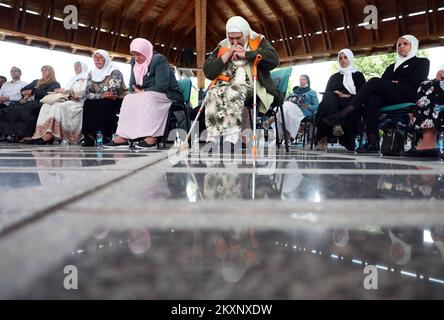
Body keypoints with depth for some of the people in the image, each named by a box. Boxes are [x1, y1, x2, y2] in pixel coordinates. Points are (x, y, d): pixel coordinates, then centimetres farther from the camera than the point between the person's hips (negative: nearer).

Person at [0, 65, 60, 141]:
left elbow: (46, 93, -5)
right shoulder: (36, 82, 33)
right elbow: (23, 90, 23)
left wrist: (31, 91, 0)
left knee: (22, 110, -37)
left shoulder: (55, 84, 13)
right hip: (28, 102, 6)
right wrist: (27, 93, 1)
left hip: (39, 104, -6)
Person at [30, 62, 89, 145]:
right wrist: (60, 91, 2)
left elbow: (80, 92, -10)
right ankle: (42, 133, -31)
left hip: (77, 103, -7)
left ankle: (49, 134, -39)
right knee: (46, 106, -17)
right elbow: (66, 92, 24)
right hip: (68, 101, 8)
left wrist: (65, 91, -9)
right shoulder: (73, 79, 32)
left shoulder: (86, 78, 6)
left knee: (57, 106, -34)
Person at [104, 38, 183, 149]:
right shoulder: (134, 61, 9)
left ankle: (151, 137, -40)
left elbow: (161, 87, -22)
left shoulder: (159, 60, -14)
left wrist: (142, 92, -15)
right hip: (149, 97, 7)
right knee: (128, 99, -13)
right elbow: (132, 84, 13)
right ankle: (122, 137, -22)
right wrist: (135, 92, -10)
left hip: (169, 95, -7)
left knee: (147, 98, -33)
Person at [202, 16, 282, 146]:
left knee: (233, 92, -35)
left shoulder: (258, 42, 9)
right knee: (213, 94, -29)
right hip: (226, 85, 3)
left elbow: (274, 60, -11)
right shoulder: (223, 46, 16)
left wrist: (245, 54, -8)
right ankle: (212, 139, -36)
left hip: (250, 85, -3)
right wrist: (227, 55, -2)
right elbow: (208, 72, 7)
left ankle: (231, 139, -41)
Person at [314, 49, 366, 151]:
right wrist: (334, 95, -6)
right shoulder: (334, 77, 32)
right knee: (329, 98, -35)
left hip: (350, 105, -2)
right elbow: (326, 93, 18)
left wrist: (347, 96, -10)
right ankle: (335, 124, -55)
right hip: (333, 103, 3)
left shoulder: (358, 75, 23)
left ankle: (323, 139, -49)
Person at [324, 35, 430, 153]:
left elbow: (417, 80, 1)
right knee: (372, 99, -32)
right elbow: (384, 80, 16)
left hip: (410, 95, -4)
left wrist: (396, 82, -2)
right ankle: (372, 142, -44)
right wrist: (391, 84, -5)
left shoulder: (422, 62, 21)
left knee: (375, 81, -27)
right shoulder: (392, 66, 35)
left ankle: (343, 114, -37)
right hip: (390, 97, 5)